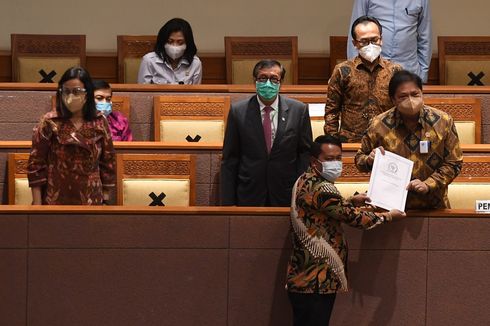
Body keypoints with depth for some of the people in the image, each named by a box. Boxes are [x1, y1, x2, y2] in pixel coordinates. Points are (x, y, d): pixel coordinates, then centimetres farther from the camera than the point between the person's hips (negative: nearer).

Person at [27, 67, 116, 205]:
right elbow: (36, 164, -4)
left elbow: (108, 161, 8)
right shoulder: (49, 122, -5)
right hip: (55, 201, -2)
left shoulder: (99, 123, 1)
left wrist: (105, 197, 7)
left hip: (91, 201, 2)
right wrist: (37, 203, -7)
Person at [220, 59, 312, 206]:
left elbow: (305, 155, 2)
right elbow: (229, 160, -1)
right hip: (249, 197, 0)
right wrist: (228, 202, -4)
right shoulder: (238, 111, -2)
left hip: (286, 196, 1)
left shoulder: (298, 110, -1)